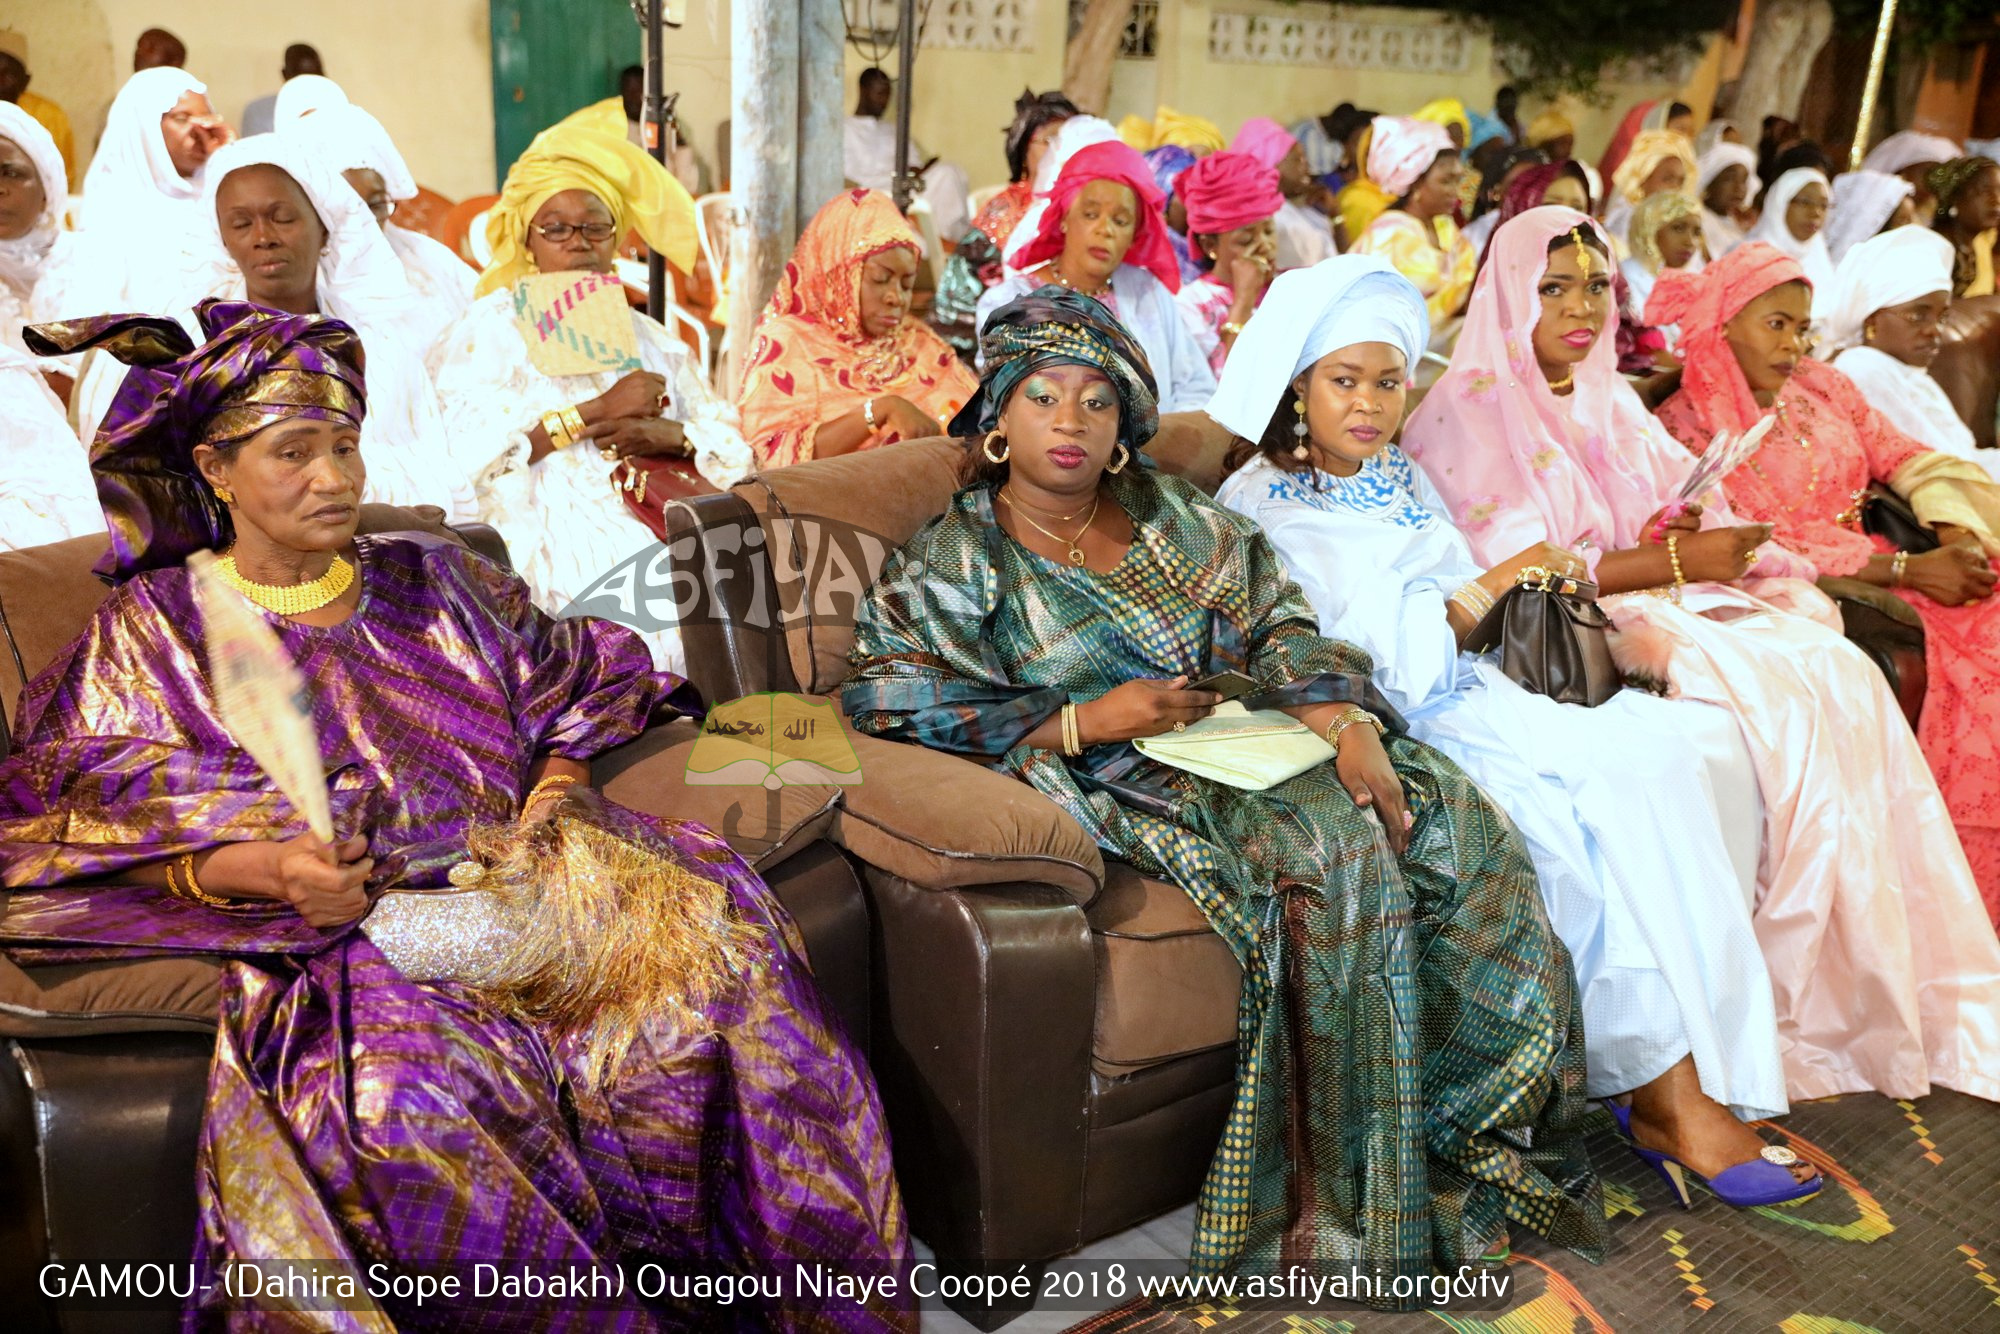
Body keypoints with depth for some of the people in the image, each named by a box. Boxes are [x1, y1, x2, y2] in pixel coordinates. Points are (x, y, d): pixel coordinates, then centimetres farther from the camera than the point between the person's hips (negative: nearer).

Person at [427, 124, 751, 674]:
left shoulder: (648, 338, 25)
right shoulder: (488, 329, 11)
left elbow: (732, 448, 15)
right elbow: (467, 449, -9)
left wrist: (672, 435, -7)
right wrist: (596, 411, -9)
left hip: (669, 517, 4)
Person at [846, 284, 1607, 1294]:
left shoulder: (1173, 517, 16)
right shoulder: (955, 561, 2)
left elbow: (1276, 625, 8)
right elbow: (888, 702, -9)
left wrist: (1347, 724, -13)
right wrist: (1084, 723, -15)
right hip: (1130, 789, -6)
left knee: (1457, 822, -14)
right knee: (1335, 853, -29)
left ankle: (1486, 1136, -4)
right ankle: (1348, 1217, -18)